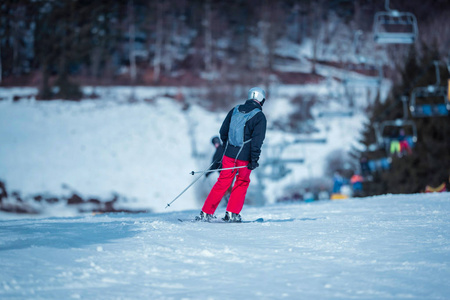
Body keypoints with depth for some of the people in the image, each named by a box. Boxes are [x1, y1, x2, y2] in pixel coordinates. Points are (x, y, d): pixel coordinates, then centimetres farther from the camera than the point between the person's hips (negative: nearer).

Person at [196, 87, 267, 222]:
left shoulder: (235, 110, 9)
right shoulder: (260, 117, -6)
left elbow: (223, 132, 13)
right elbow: (257, 140, -13)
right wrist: (254, 160, -13)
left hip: (229, 154, 4)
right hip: (245, 157, -4)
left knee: (222, 182, 11)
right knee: (242, 183, 16)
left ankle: (206, 213, 8)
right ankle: (232, 214, 11)